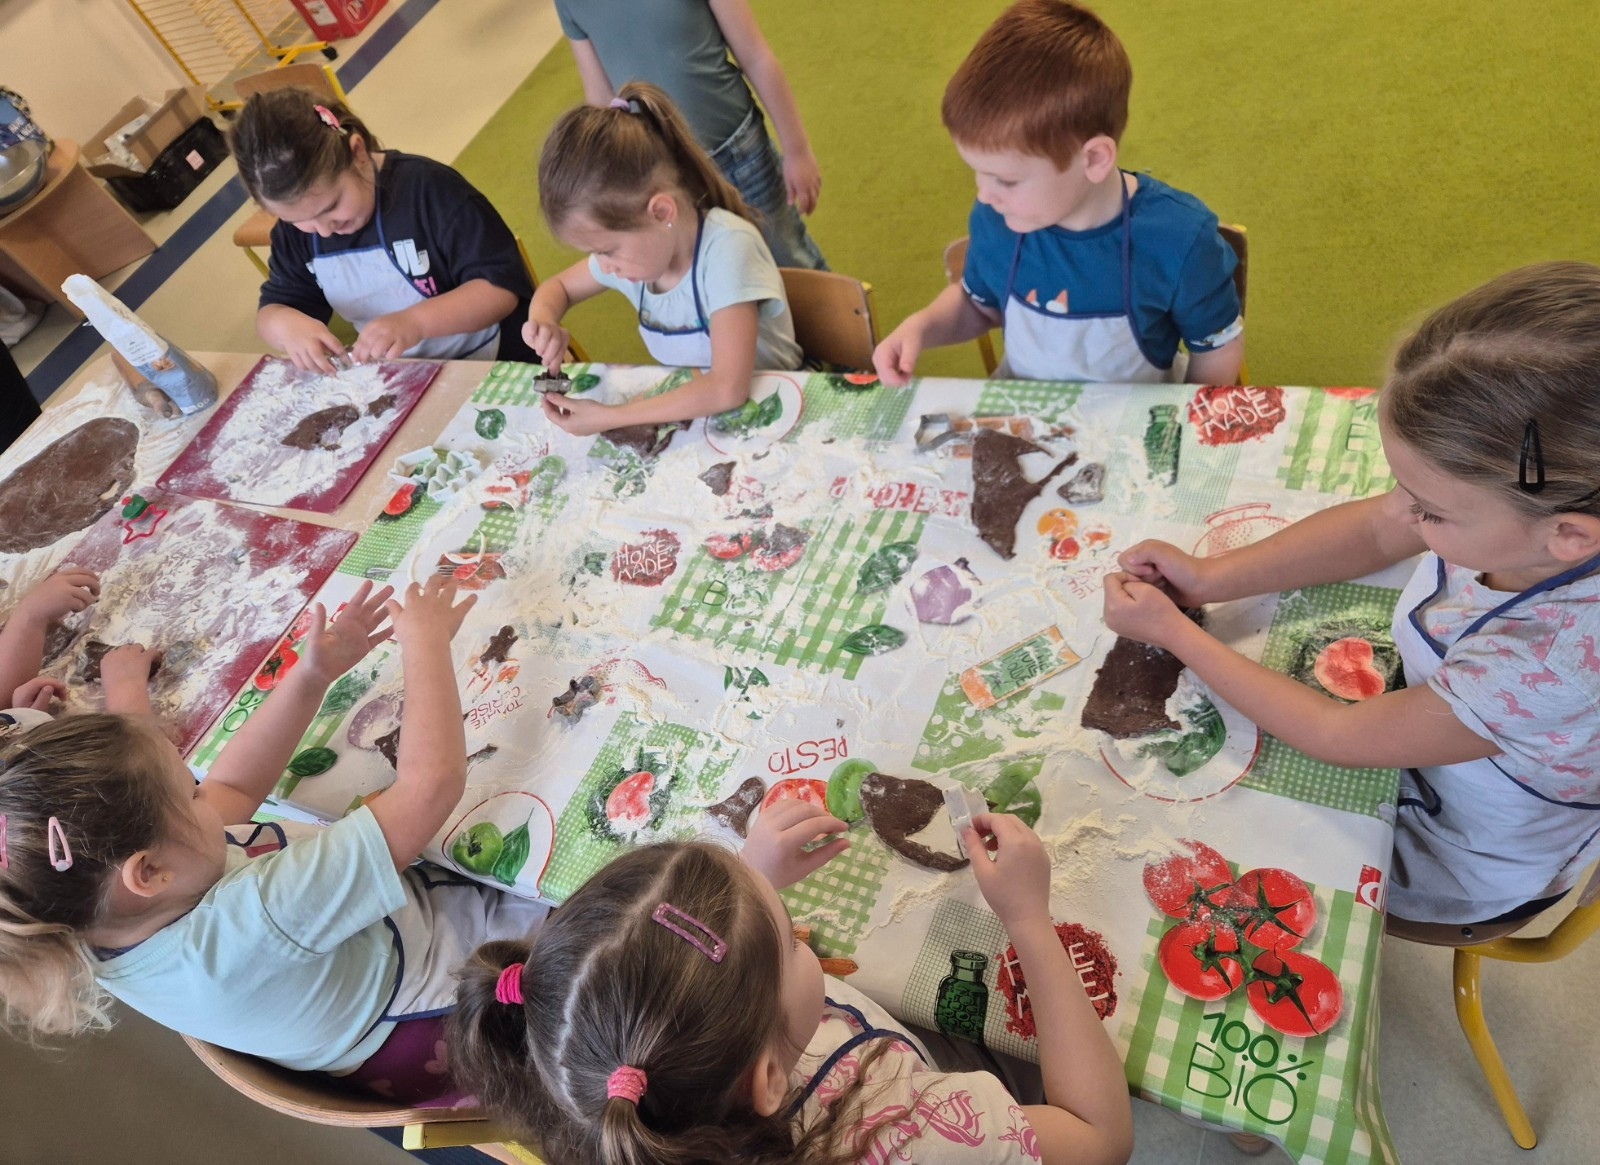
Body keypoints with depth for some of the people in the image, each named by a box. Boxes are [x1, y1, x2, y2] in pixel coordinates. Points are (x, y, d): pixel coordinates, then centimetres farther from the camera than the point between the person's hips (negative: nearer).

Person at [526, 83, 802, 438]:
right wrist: (544, 321, -10)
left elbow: (728, 388, -31)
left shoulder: (726, 248, -25)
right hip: (688, 408, 5)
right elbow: (557, 287, 13)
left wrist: (607, 418, -28)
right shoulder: (630, 245, -5)